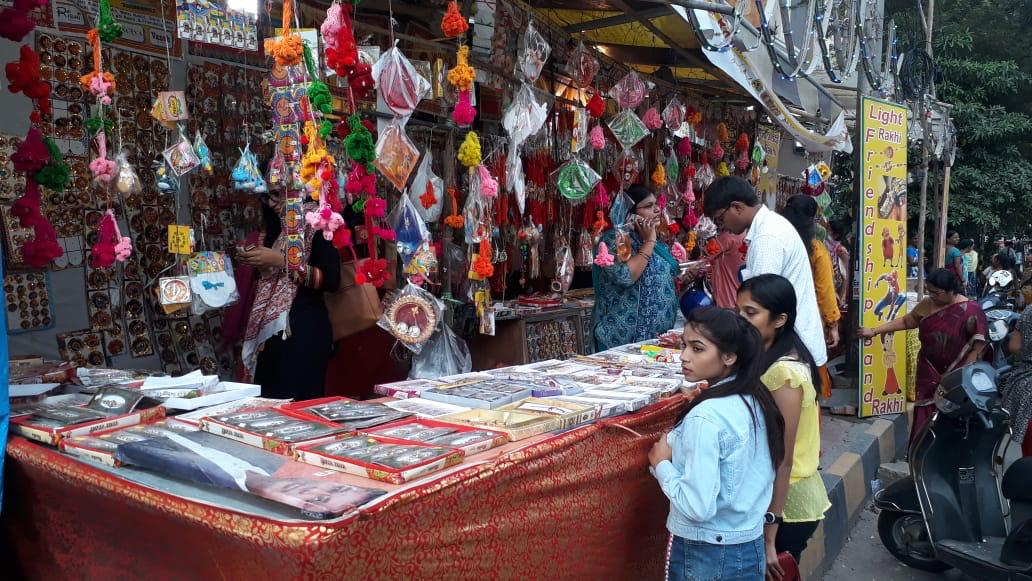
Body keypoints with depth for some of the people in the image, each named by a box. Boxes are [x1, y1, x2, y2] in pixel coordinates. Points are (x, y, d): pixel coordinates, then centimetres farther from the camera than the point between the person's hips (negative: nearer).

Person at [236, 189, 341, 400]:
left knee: (299, 402, -8)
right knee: (269, 399, 5)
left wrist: (281, 260, -16)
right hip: (270, 327, 7)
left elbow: (331, 280, -16)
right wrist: (253, 262, 6)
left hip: (305, 327, -7)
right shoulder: (275, 230, 18)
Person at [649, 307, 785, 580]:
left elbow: (697, 507, -26)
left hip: (708, 556, -7)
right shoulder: (756, 399, -1)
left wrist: (662, 463, -12)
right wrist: (679, 446, 7)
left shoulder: (706, 417, -25)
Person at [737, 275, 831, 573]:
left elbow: (782, 460, -22)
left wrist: (768, 538, -19)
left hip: (786, 503, -8)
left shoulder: (782, 372, -23)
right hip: (782, 496, 8)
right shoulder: (770, 360, 4)